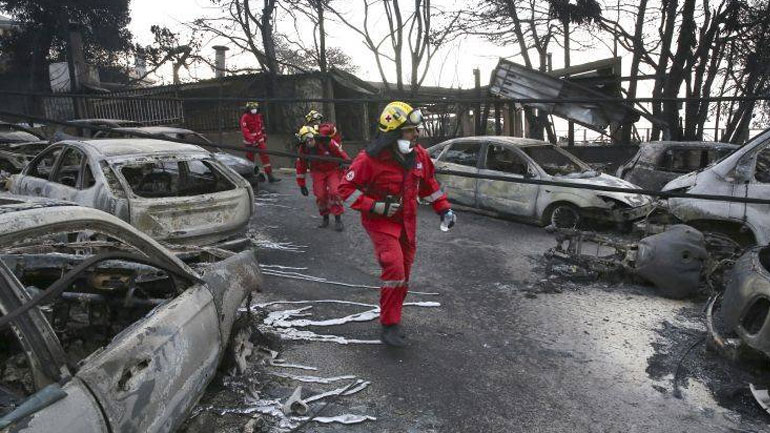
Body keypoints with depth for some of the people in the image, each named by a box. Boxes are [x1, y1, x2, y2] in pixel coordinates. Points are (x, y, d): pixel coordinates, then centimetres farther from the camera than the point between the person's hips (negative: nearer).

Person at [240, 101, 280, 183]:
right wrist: (250, 138, -36)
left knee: (265, 156, -7)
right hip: (250, 142, -4)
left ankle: (270, 176, -7)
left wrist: (264, 135, 30)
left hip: (260, 140, 4)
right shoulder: (245, 117, -11)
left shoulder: (258, 116, 8)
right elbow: (244, 129, -23)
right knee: (250, 158, 9)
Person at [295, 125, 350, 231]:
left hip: (333, 170, -3)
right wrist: (302, 185, 2)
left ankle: (338, 219, -5)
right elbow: (301, 167, -2)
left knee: (334, 192, -19)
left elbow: (342, 155, -16)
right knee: (320, 195, -8)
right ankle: (325, 217, 17)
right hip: (318, 172, 3)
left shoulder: (327, 143, -27)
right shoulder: (303, 149, -14)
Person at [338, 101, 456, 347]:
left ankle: (392, 316, 32)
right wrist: (375, 206, -23)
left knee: (403, 275, 13)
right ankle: (389, 326, -5)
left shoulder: (418, 155, -1)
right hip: (381, 222, -6)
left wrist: (443, 208, 10)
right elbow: (346, 188, -15)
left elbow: (428, 183, 15)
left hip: (407, 222, 7)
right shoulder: (371, 159, -20)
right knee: (394, 270, -20)